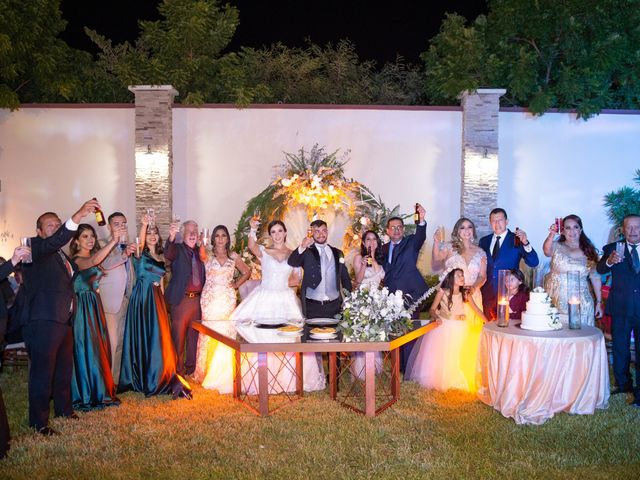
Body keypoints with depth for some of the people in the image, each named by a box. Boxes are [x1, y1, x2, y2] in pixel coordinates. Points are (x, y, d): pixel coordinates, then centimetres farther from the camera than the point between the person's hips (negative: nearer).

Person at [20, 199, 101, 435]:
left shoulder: (61, 255, 19)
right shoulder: (35, 247, -8)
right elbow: (55, 241, -31)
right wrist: (77, 216, -42)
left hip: (64, 319, 9)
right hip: (43, 320, -9)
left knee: (64, 367, 19)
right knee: (42, 371, -2)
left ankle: (64, 408, 34)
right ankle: (39, 421, 7)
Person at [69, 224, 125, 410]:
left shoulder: (91, 258, 15)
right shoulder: (76, 260, -14)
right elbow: (93, 261, -34)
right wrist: (113, 241, -41)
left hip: (95, 307, 8)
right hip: (83, 309, -8)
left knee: (99, 348, 12)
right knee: (86, 349, -3)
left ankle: (99, 391, 22)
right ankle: (87, 395, 7)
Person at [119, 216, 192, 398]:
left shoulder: (161, 257, 15)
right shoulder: (140, 254, -1)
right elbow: (140, 243, -25)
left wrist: (161, 300, 14)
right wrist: (143, 225, -42)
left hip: (157, 300, 5)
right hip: (142, 298, -5)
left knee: (158, 338, 4)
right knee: (142, 337, 0)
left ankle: (157, 378, 14)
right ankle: (141, 380, 14)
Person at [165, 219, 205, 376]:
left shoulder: (199, 251, 13)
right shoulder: (178, 249, -2)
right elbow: (168, 254, -28)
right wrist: (172, 237, -44)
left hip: (197, 299, 5)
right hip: (181, 299, -5)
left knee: (194, 334, 13)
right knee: (178, 335, 0)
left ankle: (191, 367, 25)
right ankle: (177, 369, 10)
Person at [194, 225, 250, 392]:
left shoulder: (234, 257, 9)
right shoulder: (208, 255, 3)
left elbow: (246, 272, 19)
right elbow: (202, 254, -21)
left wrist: (235, 285, 6)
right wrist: (202, 244, -41)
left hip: (227, 299, 1)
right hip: (209, 299, -1)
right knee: (209, 332, -2)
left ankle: (224, 375, 11)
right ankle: (206, 372, 13)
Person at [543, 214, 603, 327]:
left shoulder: (589, 251, 8)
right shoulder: (557, 246, 2)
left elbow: (595, 277, 9)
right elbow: (546, 251, -21)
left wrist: (599, 302, 7)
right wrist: (552, 234, -39)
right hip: (556, 301, -1)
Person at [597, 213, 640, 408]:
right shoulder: (613, 249, 1)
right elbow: (600, 269, -14)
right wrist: (609, 261, -33)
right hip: (621, 309, 1)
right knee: (620, 349, 13)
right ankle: (623, 384, 29)